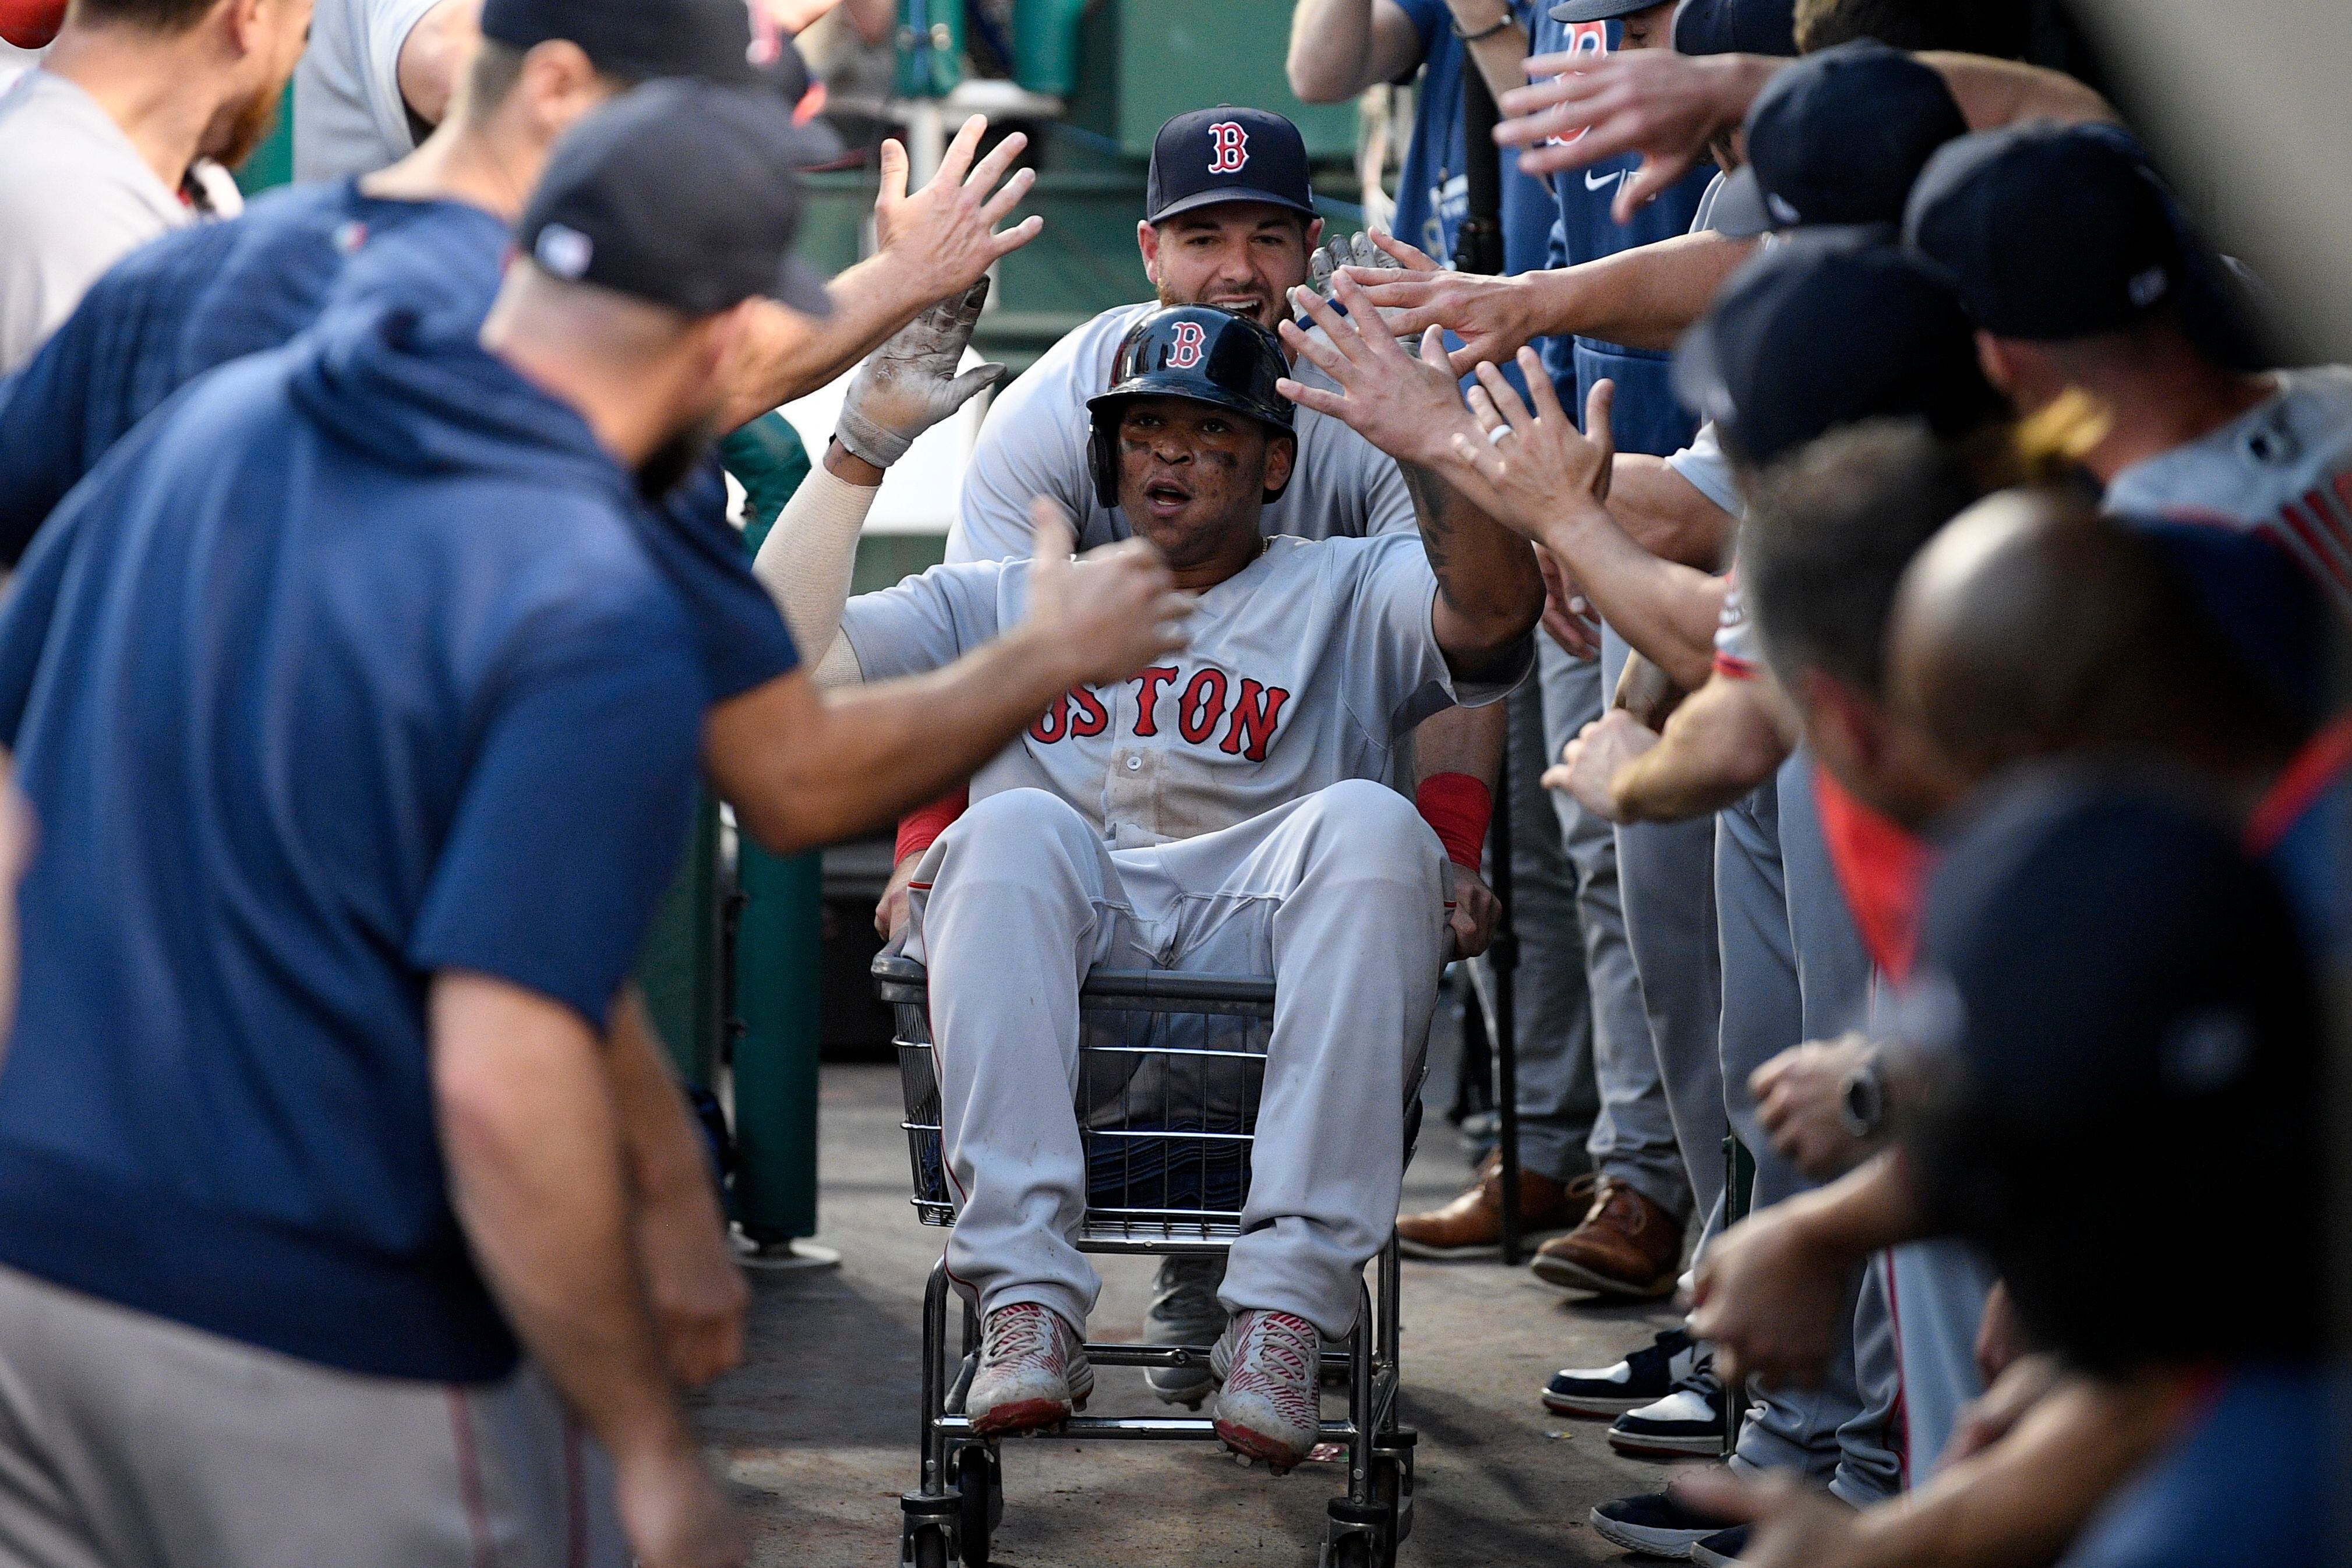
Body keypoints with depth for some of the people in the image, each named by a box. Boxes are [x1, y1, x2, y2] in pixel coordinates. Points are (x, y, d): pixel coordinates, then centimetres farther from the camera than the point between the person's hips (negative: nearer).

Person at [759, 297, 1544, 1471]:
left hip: (1270, 949, -1)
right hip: (1051, 961, 1)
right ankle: (1027, 1307, -38)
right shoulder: (1004, 604, 28)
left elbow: (1493, 617, -3)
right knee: (1014, 827, -31)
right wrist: (857, 454, 6)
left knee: (1367, 823, -31)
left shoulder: (1350, 595, 22)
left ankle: (1284, 1308, -37)